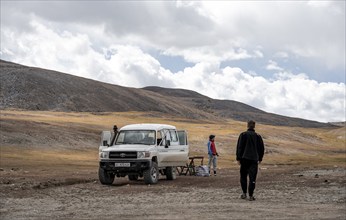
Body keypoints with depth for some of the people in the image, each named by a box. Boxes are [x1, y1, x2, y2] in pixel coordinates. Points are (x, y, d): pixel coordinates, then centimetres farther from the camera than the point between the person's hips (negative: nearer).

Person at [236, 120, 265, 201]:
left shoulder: (243, 135, 0)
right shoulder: (258, 136, 7)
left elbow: (239, 147, -5)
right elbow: (261, 148, 12)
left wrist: (238, 158, -3)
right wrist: (260, 158, 21)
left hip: (244, 158, -1)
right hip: (254, 159, 1)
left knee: (243, 176, 13)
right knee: (252, 178, -1)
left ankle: (244, 193, 11)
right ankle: (251, 195, -7)